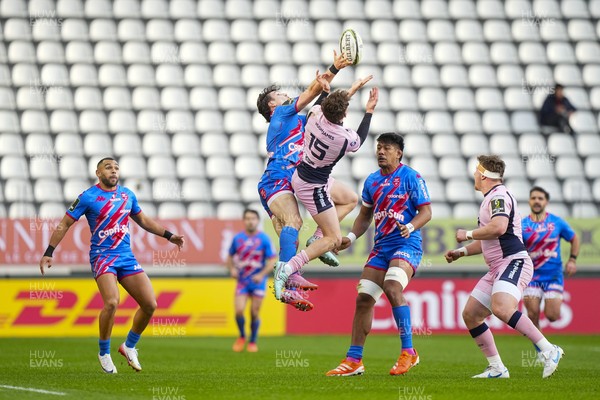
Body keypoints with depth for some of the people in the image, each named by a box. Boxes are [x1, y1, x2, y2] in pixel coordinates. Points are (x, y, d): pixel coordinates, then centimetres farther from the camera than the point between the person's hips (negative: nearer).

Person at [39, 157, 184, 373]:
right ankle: (104, 353, -6)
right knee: (112, 302, -27)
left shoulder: (127, 195, 10)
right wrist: (48, 253, -5)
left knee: (150, 304, -3)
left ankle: (129, 347, 19)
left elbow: (143, 220, 25)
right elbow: (64, 224, 0)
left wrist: (168, 235, 22)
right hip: (102, 256, -5)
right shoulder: (88, 197, -5)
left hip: (127, 257, 5)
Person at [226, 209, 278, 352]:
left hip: (257, 281, -1)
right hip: (242, 281, 1)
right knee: (239, 311, -11)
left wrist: (262, 275, -17)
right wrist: (232, 269, -4)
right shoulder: (237, 238, 2)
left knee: (254, 313, 2)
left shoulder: (264, 239, -6)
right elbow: (230, 256, 16)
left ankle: (253, 342, 21)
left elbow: (272, 260, -5)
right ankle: (242, 337, 15)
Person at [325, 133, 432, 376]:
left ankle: (408, 352, -22)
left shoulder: (411, 178, -5)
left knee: (392, 288, -29)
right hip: (380, 247, 7)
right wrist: (351, 237, 7)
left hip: (406, 245, -7)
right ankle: (353, 361, 6)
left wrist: (410, 227, -25)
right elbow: (365, 215, 22)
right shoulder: (372, 181, 13)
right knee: (363, 299, 0)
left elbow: (426, 211, -7)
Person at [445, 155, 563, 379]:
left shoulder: (499, 196, -10)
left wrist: (468, 234, -14)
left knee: (501, 308, -33)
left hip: (513, 262, -11)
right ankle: (497, 369, 9)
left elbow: (498, 227, -29)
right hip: (498, 268, 11)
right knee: (470, 315, 6)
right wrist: (461, 252, 25)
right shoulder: (492, 198, 23)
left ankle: (549, 351, -30)